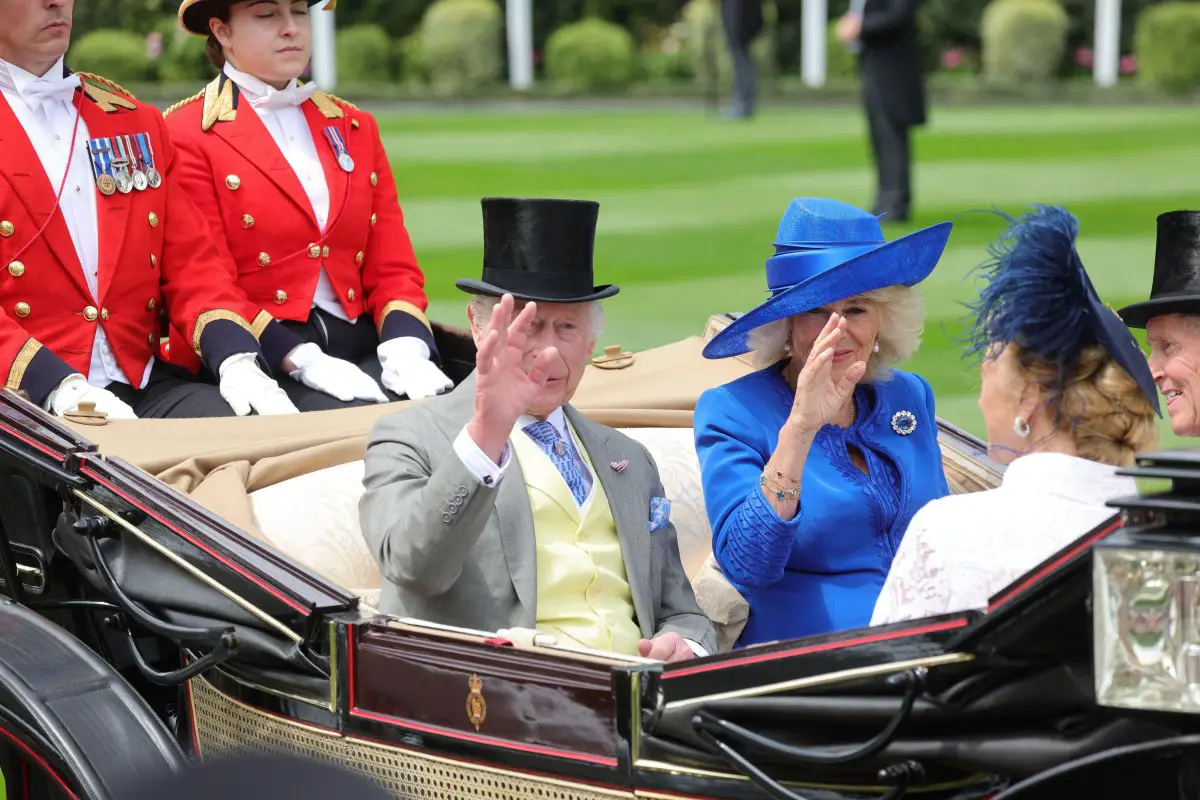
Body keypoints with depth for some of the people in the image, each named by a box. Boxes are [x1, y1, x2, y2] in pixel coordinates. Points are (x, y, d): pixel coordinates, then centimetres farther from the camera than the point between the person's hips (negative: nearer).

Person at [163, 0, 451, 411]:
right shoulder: (186, 136, 0)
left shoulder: (355, 128, 19)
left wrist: (406, 348, -9)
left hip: (362, 351, 6)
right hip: (265, 361, -5)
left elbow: (393, 269, 13)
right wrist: (304, 362, -19)